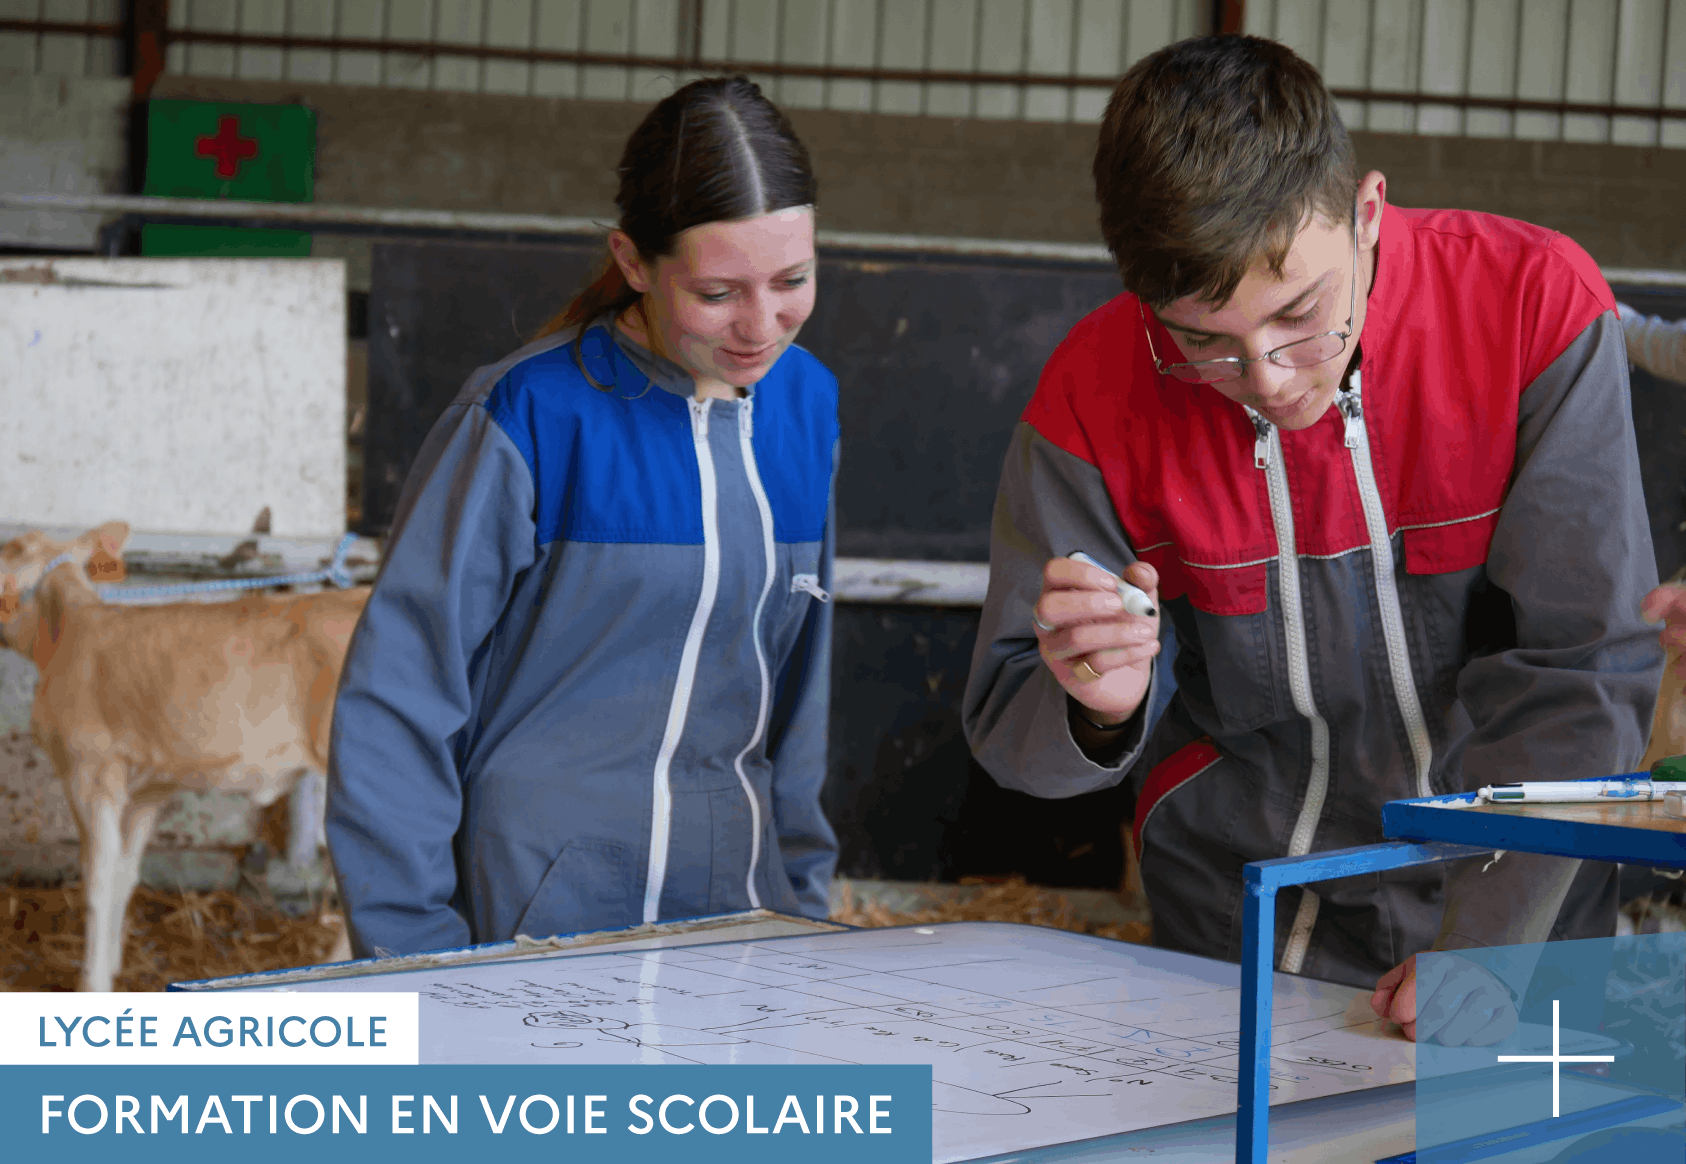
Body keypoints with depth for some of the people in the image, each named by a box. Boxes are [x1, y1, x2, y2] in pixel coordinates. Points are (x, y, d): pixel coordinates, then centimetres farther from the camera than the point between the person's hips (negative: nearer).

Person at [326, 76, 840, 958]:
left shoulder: (805, 403, 6)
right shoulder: (529, 420, -12)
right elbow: (396, 700, -10)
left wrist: (803, 899, 12)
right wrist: (417, 963, -12)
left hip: (739, 916, 5)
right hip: (536, 928, -5)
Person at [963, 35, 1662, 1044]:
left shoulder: (1537, 306, -12)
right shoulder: (1094, 394, -10)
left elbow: (1580, 671, -11)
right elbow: (1012, 731, -2)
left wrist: (1487, 948, -20)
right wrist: (1099, 711, -24)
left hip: (1526, 925, 0)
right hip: (1233, 952, 1)